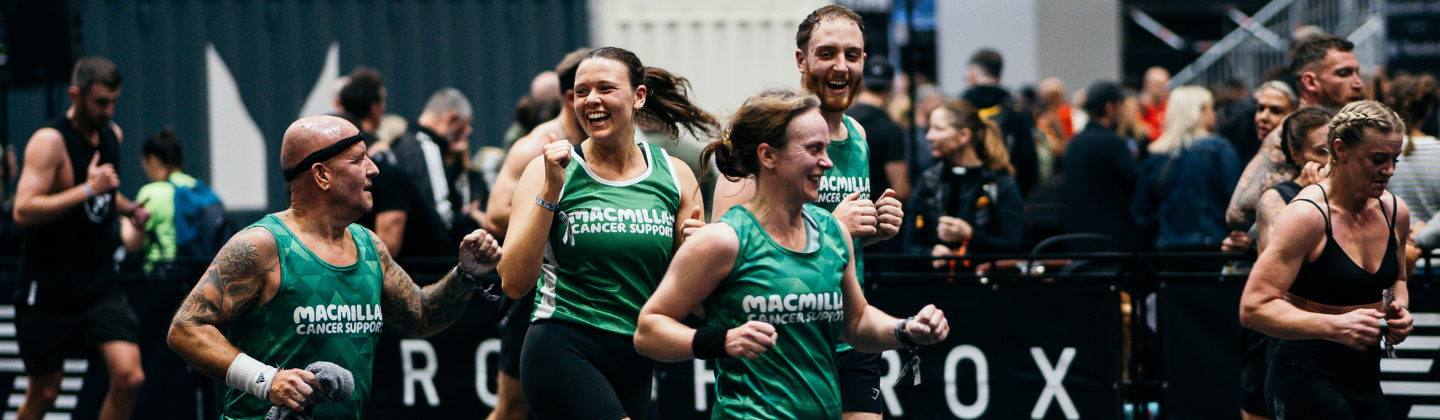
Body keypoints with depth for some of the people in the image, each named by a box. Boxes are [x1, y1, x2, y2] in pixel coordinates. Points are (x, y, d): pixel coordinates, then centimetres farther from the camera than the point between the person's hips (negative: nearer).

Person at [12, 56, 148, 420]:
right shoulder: (49, 142, -16)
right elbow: (23, 211, -27)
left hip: (100, 285, 6)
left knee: (129, 378, -11)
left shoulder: (113, 135, 8)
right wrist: (88, 190, -30)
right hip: (48, 290, -6)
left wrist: (128, 208, 9)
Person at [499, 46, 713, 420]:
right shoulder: (550, 170, -2)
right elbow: (514, 283, -11)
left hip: (636, 358, 5)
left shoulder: (675, 176, 7)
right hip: (563, 350, -4)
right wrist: (551, 190, -16)